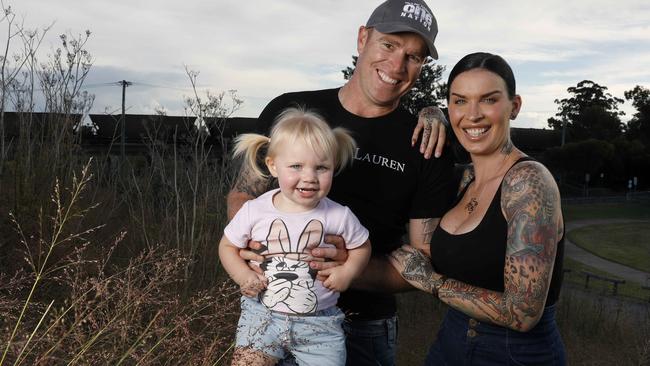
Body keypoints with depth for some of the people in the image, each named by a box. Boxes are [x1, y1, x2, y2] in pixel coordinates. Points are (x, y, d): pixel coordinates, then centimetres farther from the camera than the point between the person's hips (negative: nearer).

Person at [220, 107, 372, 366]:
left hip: (319, 323, 0)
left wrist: (348, 271, -9)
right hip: (262, 314, 0)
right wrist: (242, 275, -10)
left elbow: (361, 247, 9)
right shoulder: (254, 211, -8)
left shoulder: (339, 216, -9)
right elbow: (227, 246, 7)